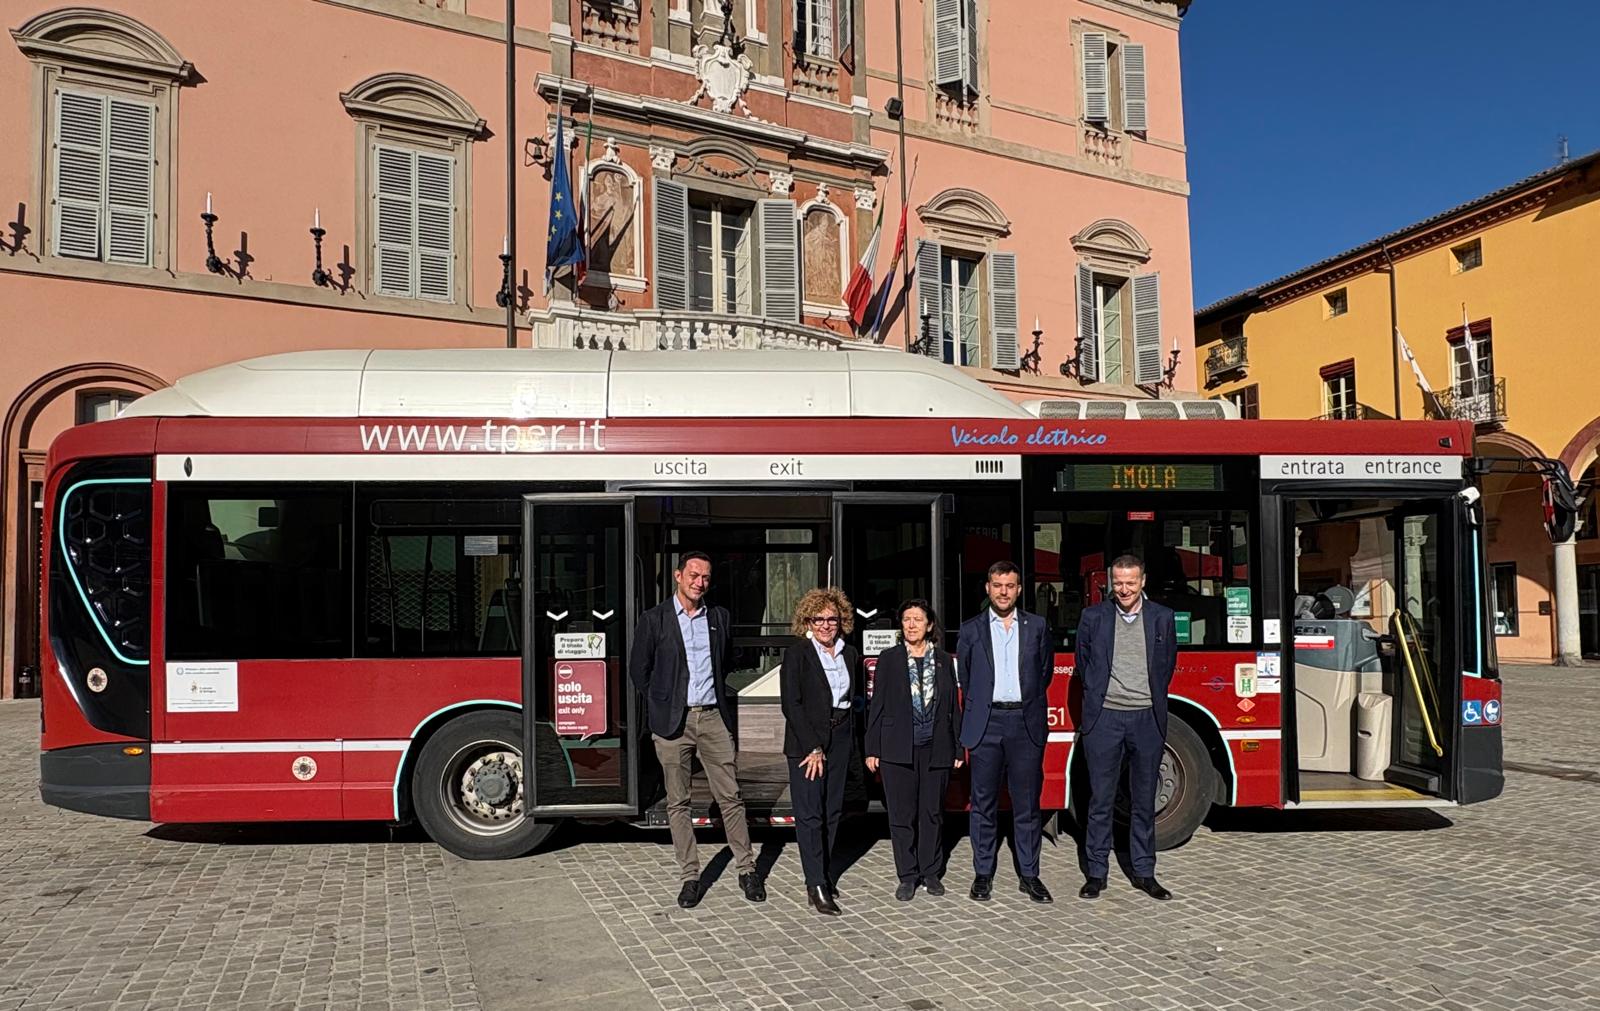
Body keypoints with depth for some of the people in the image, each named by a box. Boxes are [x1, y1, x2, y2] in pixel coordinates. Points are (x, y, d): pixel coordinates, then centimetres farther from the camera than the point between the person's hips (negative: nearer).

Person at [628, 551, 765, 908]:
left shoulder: (719, 616, 9)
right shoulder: (654, 619, -1)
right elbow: (638, 669, 5)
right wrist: (663, 704, 8)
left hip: (713, 717, 2)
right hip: (674, 721, -2)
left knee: (731, 797, 3)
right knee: (678, 802, 4)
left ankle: (747, 870, 14)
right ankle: (690, 877, 13)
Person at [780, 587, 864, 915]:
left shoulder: (850, 654, 9)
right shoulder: (796, 654, -6)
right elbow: (791, 704, -11)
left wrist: (850, 739, 6)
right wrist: (813, 748, -14)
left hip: (840, 740, 6)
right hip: (807, 742, -5)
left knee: (833, 810, 9)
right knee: (809, 813, -6)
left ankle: (824, 874, 20)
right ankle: (816, 886, -6)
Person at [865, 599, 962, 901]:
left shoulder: (943, 660, 7)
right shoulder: (889, 658, 3)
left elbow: (953, 706, 9)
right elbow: (877, 704, 2)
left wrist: (958, 749, 5)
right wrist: (872, 748, -3)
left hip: (936, 749, 1)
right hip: (898, 749, -1)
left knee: (932, 812, 8)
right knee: (902, 814, 3)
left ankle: (931, 872, 22)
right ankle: (907, 876, 13)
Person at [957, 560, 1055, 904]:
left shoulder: (1037, 627, 7)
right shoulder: (971, 629, 6)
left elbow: (1046, 671, 14)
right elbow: (964, 676, 13)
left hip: (1026, 725, 0)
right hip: (985, 724, 0)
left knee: (1027, 804, 5)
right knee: (984, 804, 5)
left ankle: (1029, 875, 14)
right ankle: (983, 874, 14)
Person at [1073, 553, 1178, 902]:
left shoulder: (1162, 618, 5)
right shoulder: (1093, 617, 2)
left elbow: (1167, 666, 15)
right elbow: (1083, 664, 11)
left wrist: (1150, 698, 14)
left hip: (1147, 719, 1)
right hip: (1104, 718, -1)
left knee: (1144, 801, 9)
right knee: (1100, 801, 3)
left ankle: (1144, 873, 19)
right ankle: (1095, 873, 11)